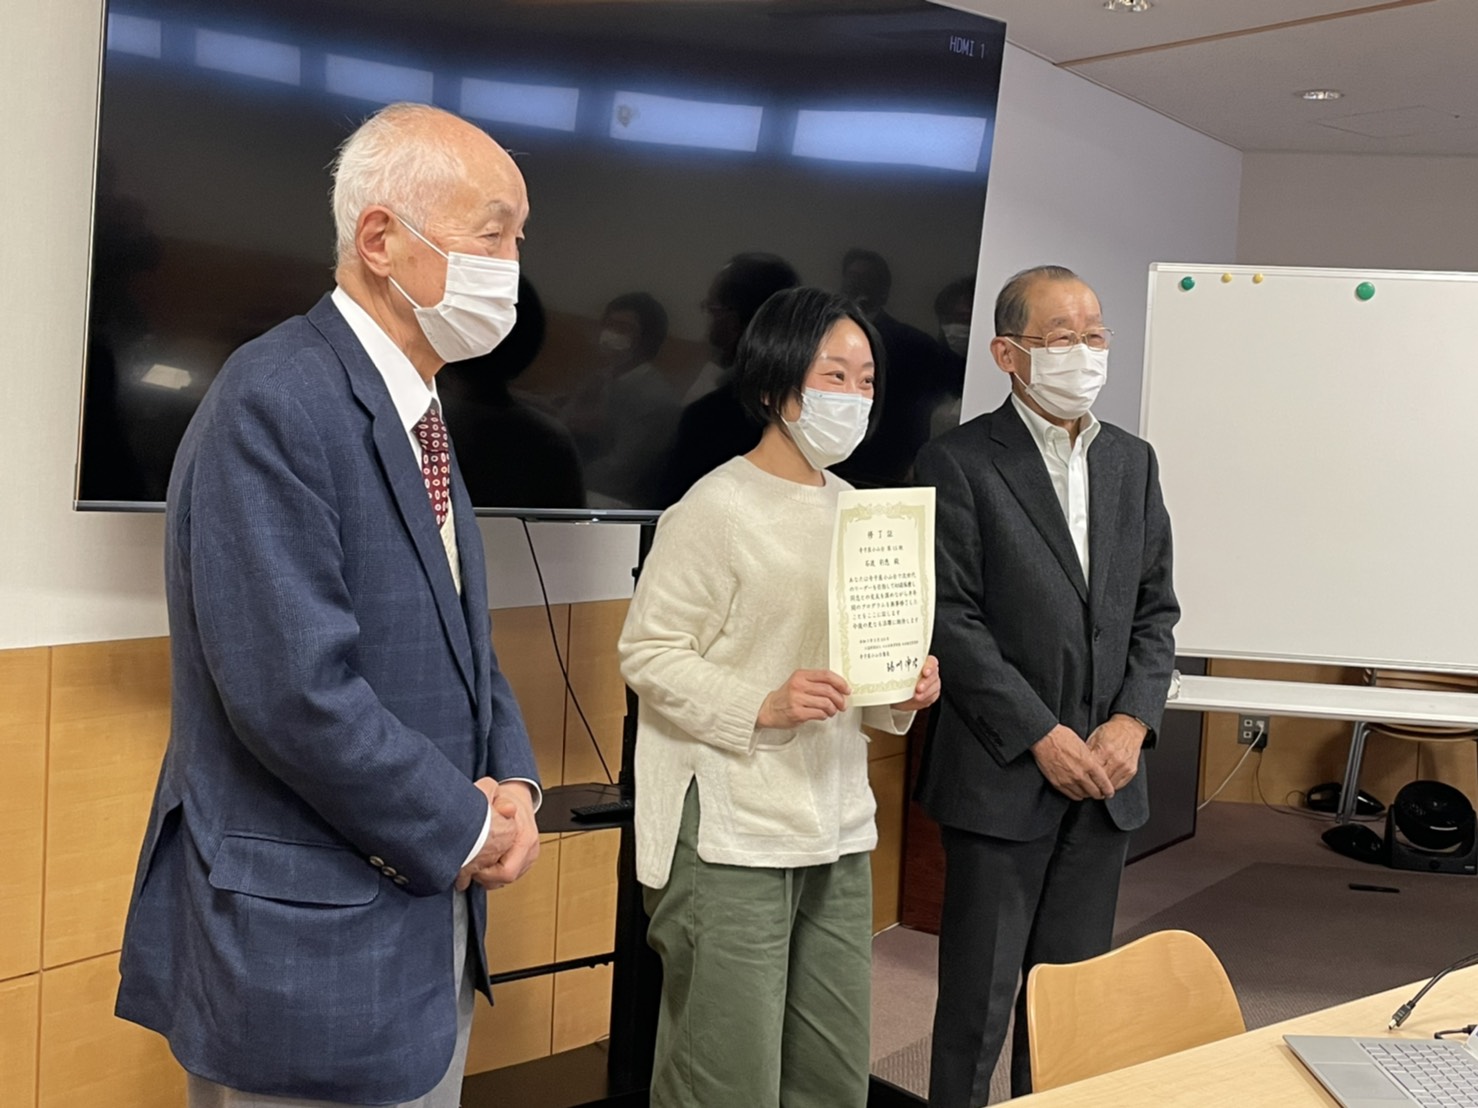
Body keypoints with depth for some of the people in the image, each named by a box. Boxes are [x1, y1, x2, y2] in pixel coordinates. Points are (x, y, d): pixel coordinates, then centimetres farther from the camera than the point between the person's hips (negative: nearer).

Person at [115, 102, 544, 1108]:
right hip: (307, 952, -8)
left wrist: (514, 781, -2)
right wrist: (463, 829, -14)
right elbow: (294, 690, -26)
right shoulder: (277, 403, -19)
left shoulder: (418, 412, 9)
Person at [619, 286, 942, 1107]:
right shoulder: (716, 509, -10)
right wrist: (763, 708, -21)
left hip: (838, 835, 7)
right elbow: (646, 652, -11)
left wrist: (902, 693, 1)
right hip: (733, 837, -7)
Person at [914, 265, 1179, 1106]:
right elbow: (951, 621, -12)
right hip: (1003, 778, -5)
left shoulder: (1133, 461, 10)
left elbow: (1155, 610, 10)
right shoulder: (961, 463, -8)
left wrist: (1132, 721, -4)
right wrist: (1044, 736, -15)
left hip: (1106, 775, 5)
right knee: (980, 997, 5)